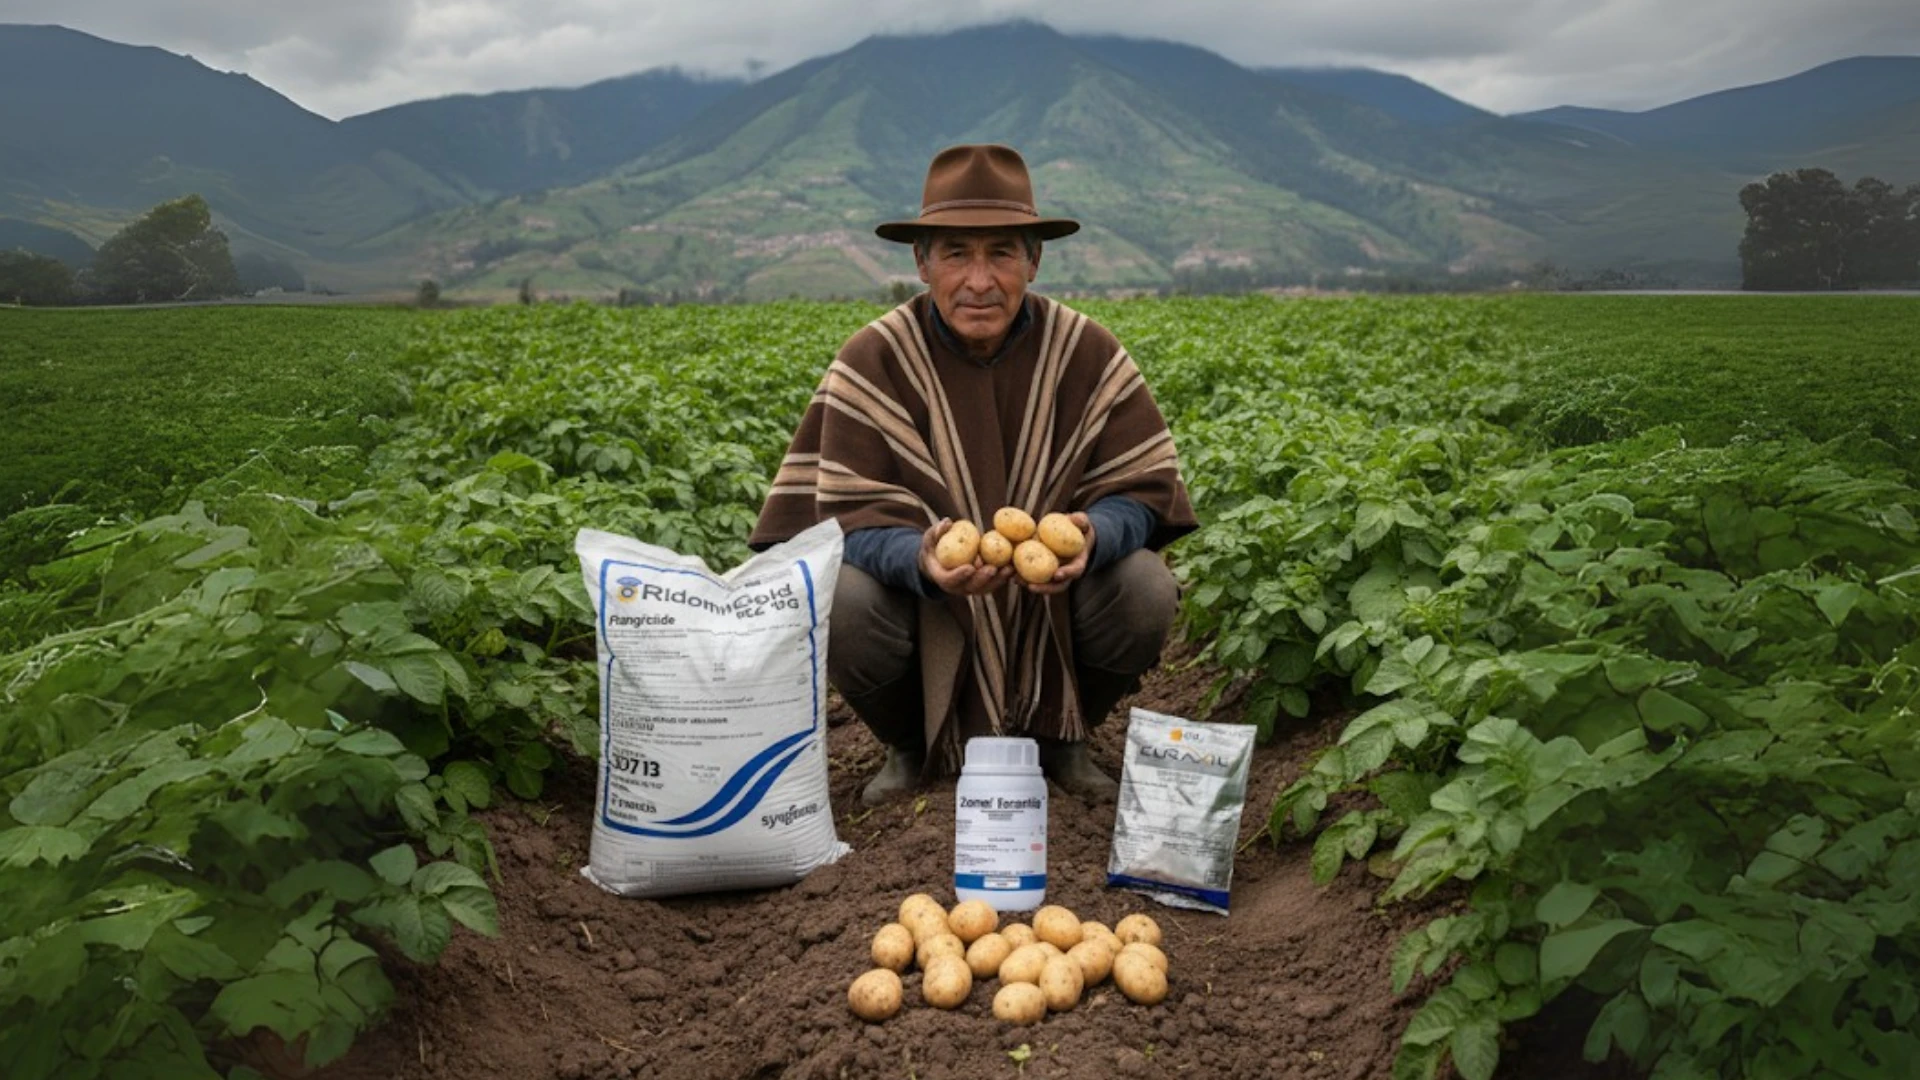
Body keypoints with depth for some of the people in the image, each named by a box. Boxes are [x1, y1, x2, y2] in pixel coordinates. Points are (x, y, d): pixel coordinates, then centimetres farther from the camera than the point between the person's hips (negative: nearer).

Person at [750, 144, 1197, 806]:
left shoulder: (1086, 353, -9)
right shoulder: (874, 362, -14)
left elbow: (1143, 487, -9)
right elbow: (855, 518, -17)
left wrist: (1093, 536, -34)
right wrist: (920, 557, -41)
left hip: (1051, 603, 2)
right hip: (924, 605, -1)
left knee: (1147, 593, -26)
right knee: (839, 607, -31)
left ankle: (1058, 734, 7)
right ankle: (910, 745, 6)